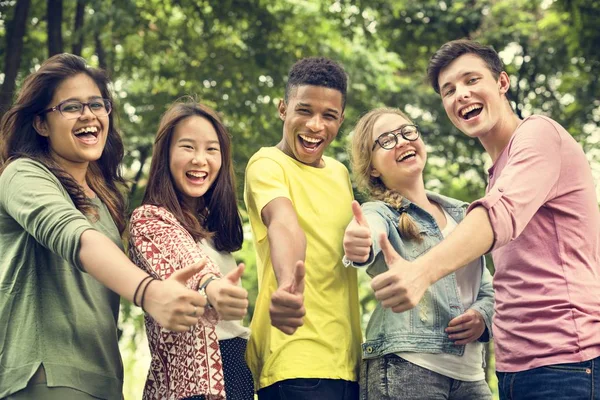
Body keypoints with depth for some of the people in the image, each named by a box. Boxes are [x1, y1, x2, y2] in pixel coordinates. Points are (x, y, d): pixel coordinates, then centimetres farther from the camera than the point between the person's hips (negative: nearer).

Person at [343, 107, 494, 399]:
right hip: (405, 367, -5)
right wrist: (359, 246, -47)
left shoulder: (462, 214, 16)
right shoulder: (379, 213, 1)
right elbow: (372, 239, -24)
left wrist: (482, 315, -2)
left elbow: (488, 288, 20)